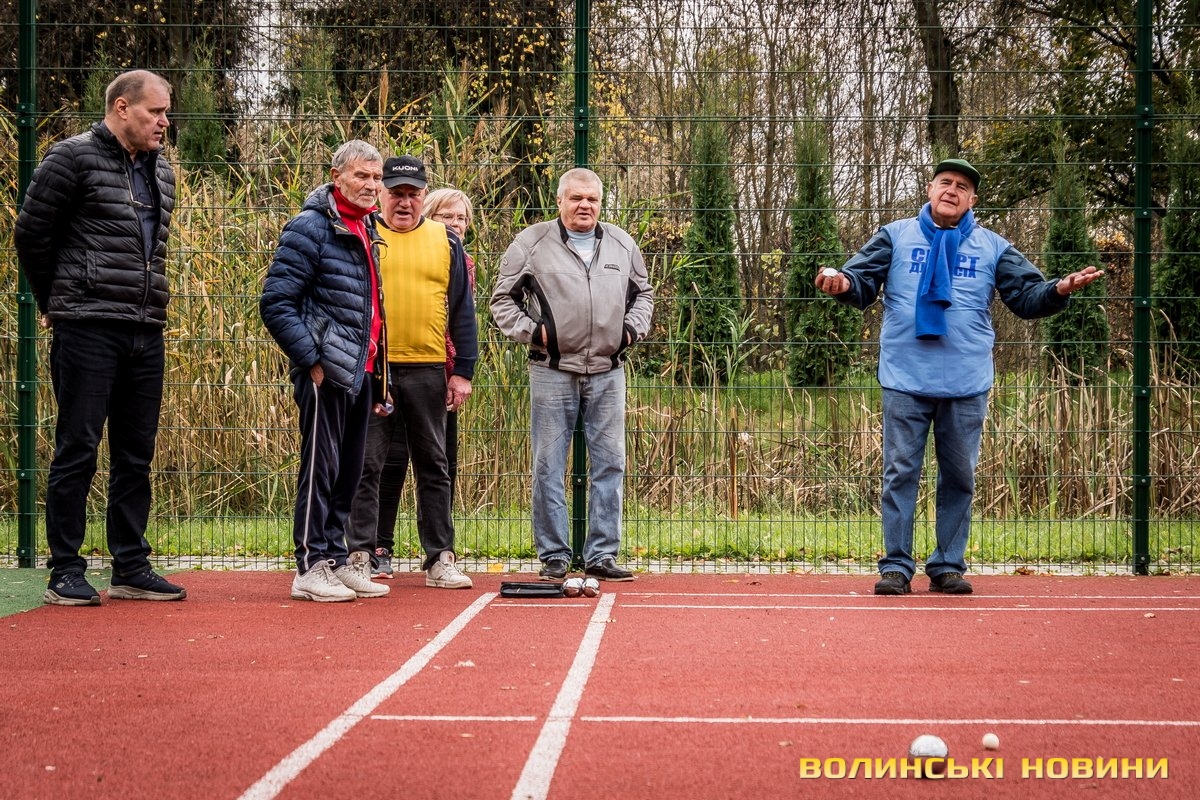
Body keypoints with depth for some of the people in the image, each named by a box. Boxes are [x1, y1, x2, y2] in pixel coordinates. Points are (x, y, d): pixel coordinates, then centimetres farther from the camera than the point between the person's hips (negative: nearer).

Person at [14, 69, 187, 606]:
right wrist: (55, 302, 6)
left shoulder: (161, 171, 15)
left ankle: (131, 569, 16)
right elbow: (31, 234, -2)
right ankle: (65, 573, 3)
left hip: (147, 333, 7)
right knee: (77, 450, -3)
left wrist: (149, 306, 14)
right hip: (87, 330, -7)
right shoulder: (73, 159, -5)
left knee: (136, 455, 9)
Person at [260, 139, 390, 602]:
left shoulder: (365, 230, 16)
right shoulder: (311, 228, -10)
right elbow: (275, 303, -14)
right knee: (321, 467, -4)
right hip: (326, 372, -8)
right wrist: (311, 360, -17)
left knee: (349, 471, 12)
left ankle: (337, 559, 21)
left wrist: (375, 368, 16)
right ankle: (310, 568, 2)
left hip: (361, 370, 8)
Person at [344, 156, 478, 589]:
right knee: (367, 464, 0)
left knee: (433, 466, 7)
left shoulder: (446, 242, 10)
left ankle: (440, 558, 12)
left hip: (428, 370, 2)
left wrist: (463, 372, 3)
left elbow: (462, 310, 10)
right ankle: (359, 553, 5)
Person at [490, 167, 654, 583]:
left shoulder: (622, 245, 12)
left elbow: (643, 294, 24)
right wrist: (531, 330, -7)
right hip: (553, 372, -3)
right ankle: (554, 556, 7)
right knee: (549, 468, -1)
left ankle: (601, 555, 10)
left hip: (607, 372, 3)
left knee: (609, 465, 3)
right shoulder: (532, 243, 1)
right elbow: (503, 299, 6)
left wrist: (633, 329, 7)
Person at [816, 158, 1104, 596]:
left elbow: (1027, 295, 7)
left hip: (967, 385, 2)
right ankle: (896, 566, 5)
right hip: (905, 381, -1)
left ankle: (948, 566, 15)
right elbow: (862, 280, 1)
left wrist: (1059, 290, -13)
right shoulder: (895, 237, 7)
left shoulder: (993, 248, 10)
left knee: (959, 477, 6)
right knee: (900, 473, 0)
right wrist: (843, 283, -23)